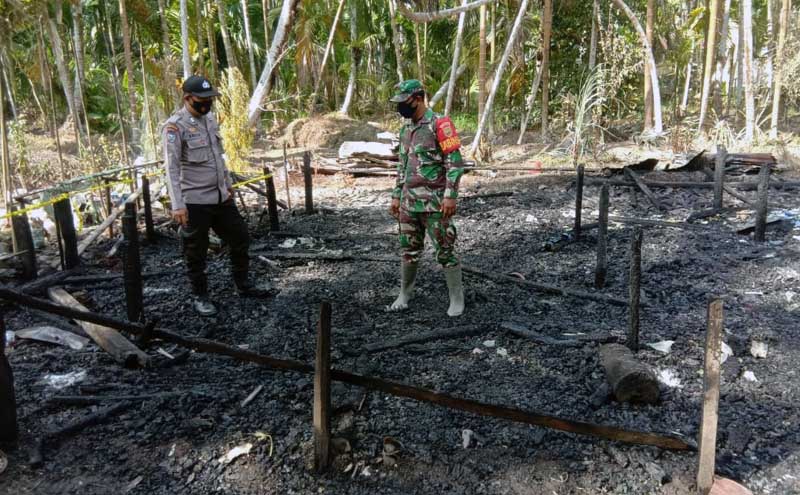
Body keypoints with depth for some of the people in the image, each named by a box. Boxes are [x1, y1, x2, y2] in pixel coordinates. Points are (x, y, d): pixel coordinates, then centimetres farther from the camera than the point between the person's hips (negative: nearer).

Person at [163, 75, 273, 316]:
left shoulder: (210, 118, 9)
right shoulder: (174, 126, -14)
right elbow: (172, 167, -20)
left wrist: (228, 182, 23)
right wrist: (177, 205, -25)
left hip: (221, 197, 7)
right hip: (194, 202, -7)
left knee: (240, 240, 15)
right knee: (196, 253, 6)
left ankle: (243, 285, 32)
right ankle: (200, 296, 23)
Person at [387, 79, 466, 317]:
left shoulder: (439, 124, -11)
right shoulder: (406, 129, 14)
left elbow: (456, 162, -14)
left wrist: (450, 196, -19)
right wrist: (396, 196, 18)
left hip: (434, 202, -7)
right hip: (409, 202, 7)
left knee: (445, 251, 0)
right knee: (409, 250, 13)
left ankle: (457, 299, 12)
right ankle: (404, 295, 26)